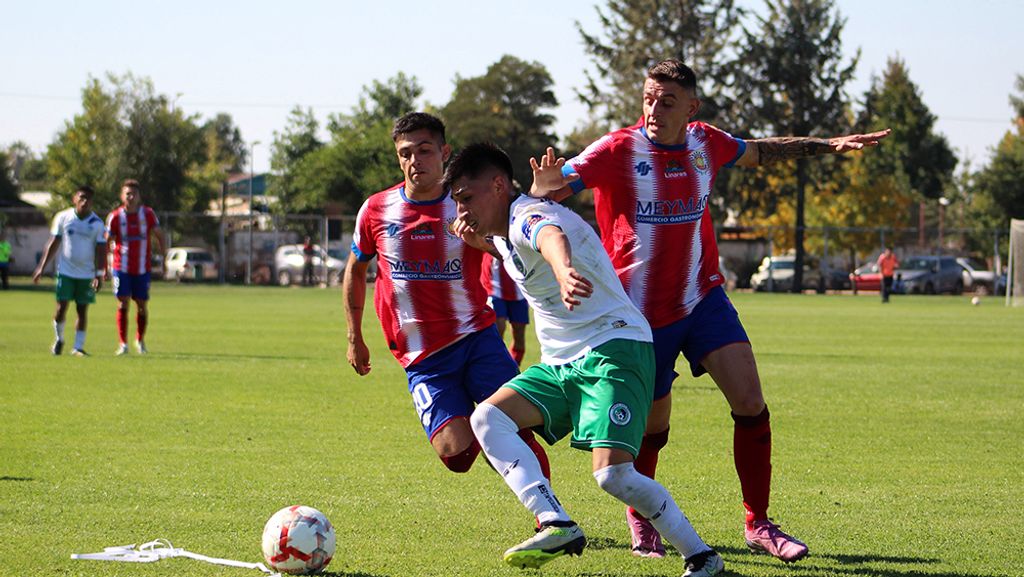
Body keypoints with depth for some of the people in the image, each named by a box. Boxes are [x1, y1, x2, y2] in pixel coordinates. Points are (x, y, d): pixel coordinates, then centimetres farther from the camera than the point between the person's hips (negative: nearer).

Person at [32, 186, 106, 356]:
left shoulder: (97, 223, -1)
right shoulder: (63, 218, 1)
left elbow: (100, 250, -1)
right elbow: (53, 244, 7)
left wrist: (99, 274, -10)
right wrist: (41, 267, 4)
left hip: (87, 273, 0)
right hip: (65, 271, 0)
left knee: (82, 310, 1)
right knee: (62, 306, -4)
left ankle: (78, 347, 9)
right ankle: (58, 340, 17)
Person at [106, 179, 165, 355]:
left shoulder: (148, 214, 0)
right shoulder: (115, 216, -4)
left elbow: (159, 235, 10)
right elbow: (106, 242, 3)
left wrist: (162, 256, 2)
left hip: (143, 268, 1)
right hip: (122, 267, -1)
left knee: (142, 306, 6)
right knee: (123, 304, -9)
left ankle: (140, 341, 26)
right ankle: (123, 344, -4)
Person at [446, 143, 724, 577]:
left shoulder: (530, 215, -16)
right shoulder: (503, 233, 15)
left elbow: (552, 239, -45)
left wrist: (565, 272, -68)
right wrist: (472, 234, 23)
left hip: (613, 349, -10)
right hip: (560, 363, 10)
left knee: (612, 474, -24)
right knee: (488, 418, -10)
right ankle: (557, 526, -23)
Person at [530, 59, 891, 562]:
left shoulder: (705, 143, 1)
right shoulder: (617, 151, -14)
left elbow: (761, 152, 22)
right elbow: (548, 190, -20)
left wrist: (830, 145, 22)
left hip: (702, 298, 4)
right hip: (641, 313, -4)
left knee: (750, 403, -10)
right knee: (652, 428, 4)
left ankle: (758, 524, 1)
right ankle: (640, 520, 34)